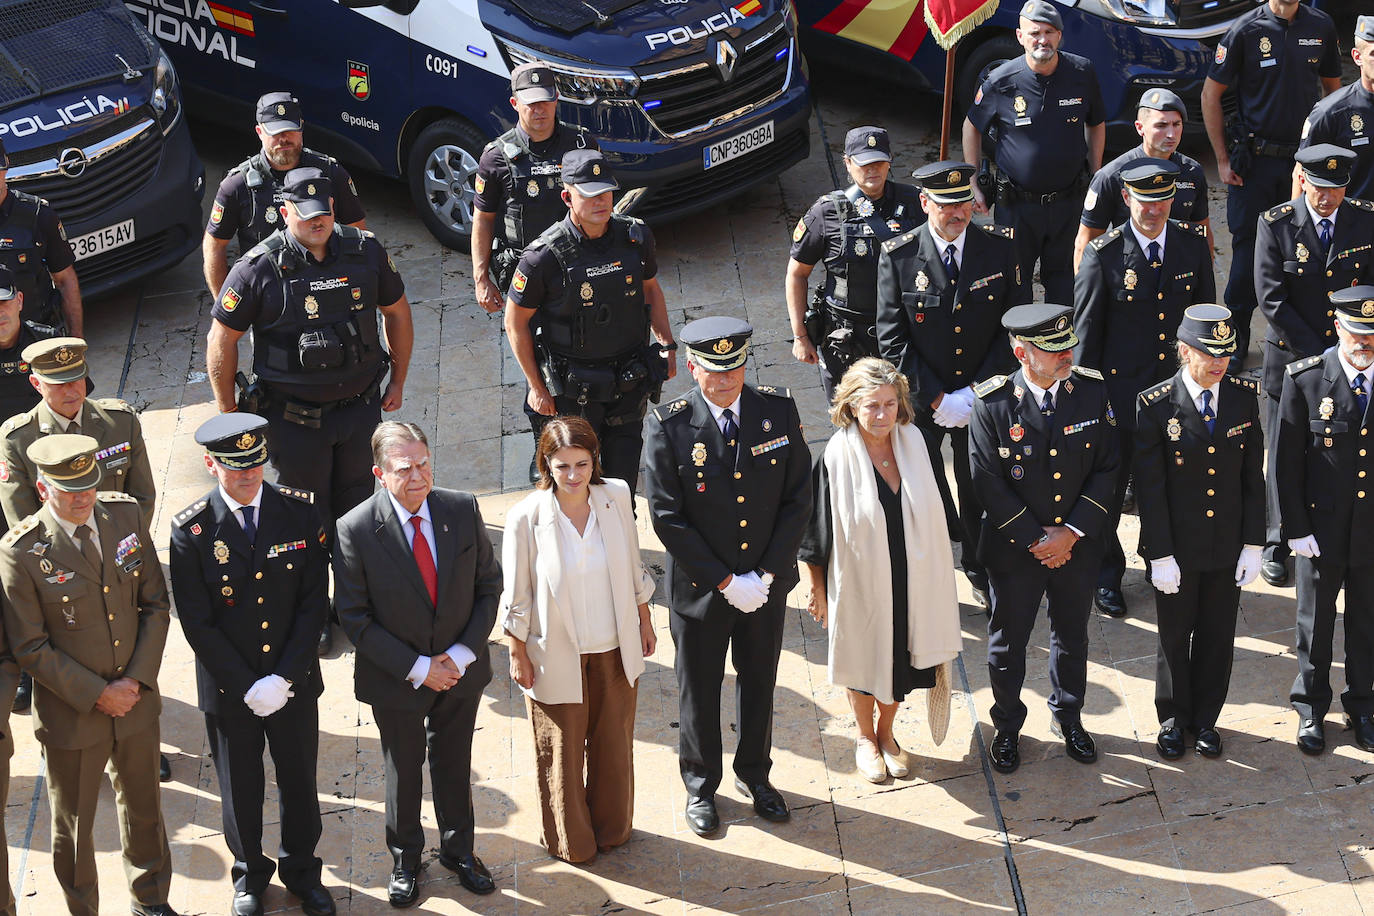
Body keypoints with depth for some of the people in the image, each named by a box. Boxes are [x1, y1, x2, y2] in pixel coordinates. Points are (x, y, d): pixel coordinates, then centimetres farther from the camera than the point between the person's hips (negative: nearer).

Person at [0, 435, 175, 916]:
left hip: (137, 701, 4)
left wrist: (137, 680, -10)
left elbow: (155, 604, -1)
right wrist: (97, 695, -18)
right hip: (71, 714, -4)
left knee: (143, 808, 23)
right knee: (73, 825, 14)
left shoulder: (126, 514, -7)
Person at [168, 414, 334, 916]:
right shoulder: (191, 530, -15)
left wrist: (284, 678, -15)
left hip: (294, 682, 1)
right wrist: (247, 687, -16)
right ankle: (250, 873, 40)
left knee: (299, 781, 17)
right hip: (228, 687, -1)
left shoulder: (301, 512, -10)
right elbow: (198, 624, -13)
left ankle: (302, 870, 40)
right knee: (240, 788, 16)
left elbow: (314, 604, -8)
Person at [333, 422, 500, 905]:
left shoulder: (463, 509, -12)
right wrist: (417, 669, -18)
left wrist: (463, 653, -13)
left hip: (460, 669, 2)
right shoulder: (355, 530, -21)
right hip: (397, 680, -2)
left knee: (454, 765, 21)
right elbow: (355, 617, -16)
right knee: (403, 770, 18)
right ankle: (404, 859, 42)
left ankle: (457, 849, 45)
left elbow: (488, 586, -3)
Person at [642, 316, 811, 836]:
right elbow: (667, 518, -16)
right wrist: (725, 582, -17)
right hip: (701, 589, -2)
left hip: (767, 584, 2)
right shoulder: (670, 427, -18)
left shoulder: (778, 410, -10)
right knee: (700, 689, 16)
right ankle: (701, 787, 38)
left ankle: (754, 774, 44)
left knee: (760, 681, 21)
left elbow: (798, 499, -6)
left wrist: (767, 574, -12)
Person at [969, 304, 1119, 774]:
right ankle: (1007, 726, 38)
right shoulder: (992, 404, -20)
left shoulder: (1091, 390, -12)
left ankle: (1068, 717, 45)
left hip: (1078, 544, 2)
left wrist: (1072, 533, -13)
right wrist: (1036, 540, -16)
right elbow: (988, 482, -16)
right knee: (1007, 642, 15)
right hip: (1015, 550, -2)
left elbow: (1107, 468, -6)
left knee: (1072, 636, 21)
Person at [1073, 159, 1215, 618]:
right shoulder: (1104, 254, -14)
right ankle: (1106, 575, 31)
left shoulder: (1193, 244, -3)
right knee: (1109, 486, 11)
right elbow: (1085, 331, -7)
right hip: (1120, 388, -3)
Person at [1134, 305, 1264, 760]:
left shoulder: (1245, 397, -6)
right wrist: (1160, 555, -13)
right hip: (1177, 550, -3)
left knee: (1217, 637, 15)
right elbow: (1150, 489, -13)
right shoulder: (1155, 406, -16)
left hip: (1228, 548, 3)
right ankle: (1173, 718, 34)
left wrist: (1253, 544, -2)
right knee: (1175, 636, 14)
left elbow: (1253, 476, 0)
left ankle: (1205, 718, 35)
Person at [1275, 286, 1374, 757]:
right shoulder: (1305, 379, -13)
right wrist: (1296, 528, -8)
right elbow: (1287, 461, -8)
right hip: (1322, 528, -1)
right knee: (1315, 623, 15)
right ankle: (1310, 709, 33)